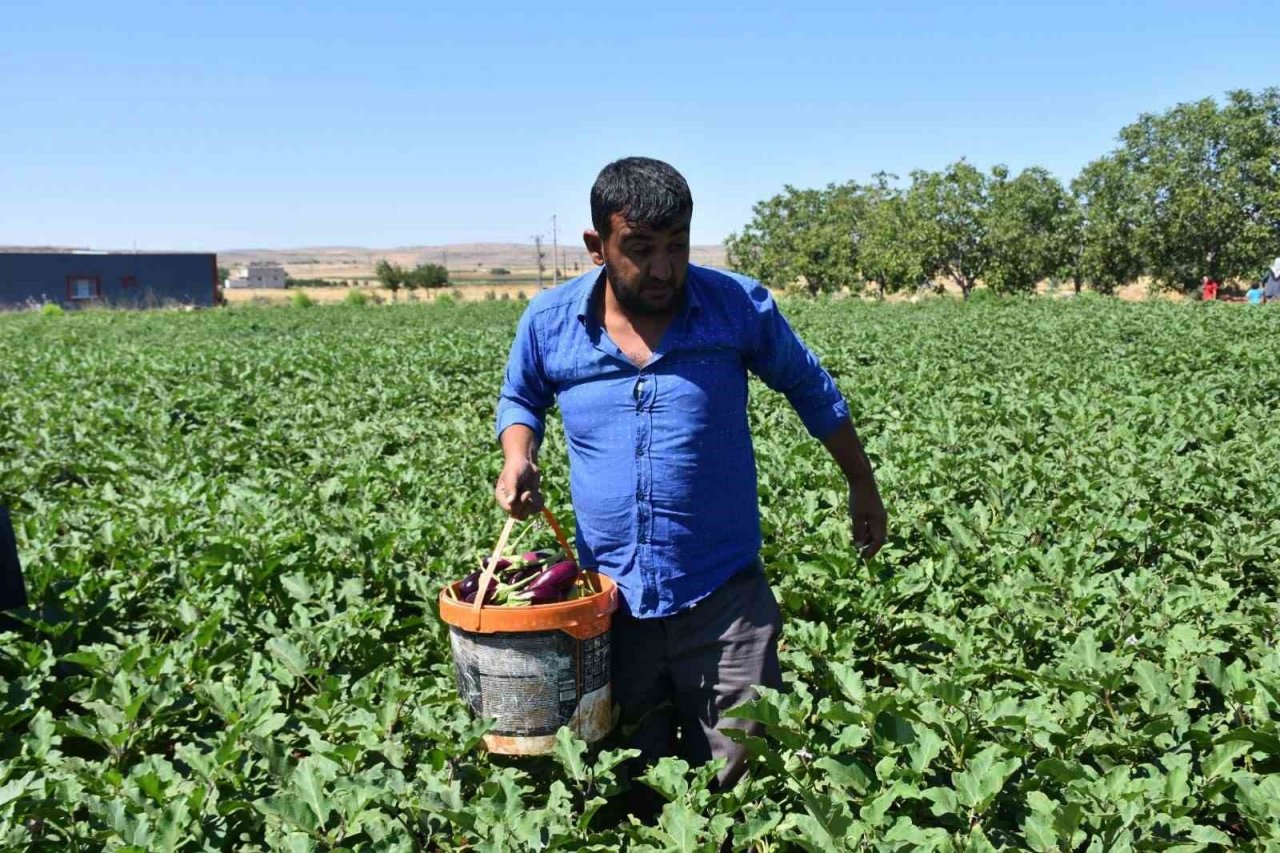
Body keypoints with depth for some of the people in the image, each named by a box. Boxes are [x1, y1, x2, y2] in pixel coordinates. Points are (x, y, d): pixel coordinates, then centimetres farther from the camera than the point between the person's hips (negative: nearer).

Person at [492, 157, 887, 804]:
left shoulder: (740, 306, -8)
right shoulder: (549, 320, -4)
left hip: (725, 602, -1)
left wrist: (862, 487, 17)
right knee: (625, 796, 18)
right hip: (610, 603, 2)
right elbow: (519, 399, 16)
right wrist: (517, 455, -6)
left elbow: (812, 391, 9)